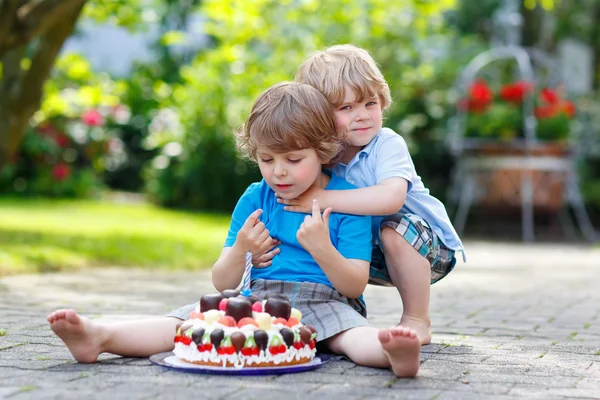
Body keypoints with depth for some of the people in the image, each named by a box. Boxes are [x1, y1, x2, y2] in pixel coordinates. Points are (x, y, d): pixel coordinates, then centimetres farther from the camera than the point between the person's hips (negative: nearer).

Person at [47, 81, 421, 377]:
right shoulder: (254, 199, 8)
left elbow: (355, 286, -8)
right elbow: (223, 283, 9)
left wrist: (322, 248, -26)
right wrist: (240, 250, -14)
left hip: (324, 302, -4)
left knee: (351, 333, -37)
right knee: (190, 318, -18)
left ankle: (392, 352, -69)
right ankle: (99, 336, -37)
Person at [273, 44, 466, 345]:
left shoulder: (388, 145, -24)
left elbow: (390, 199, -44)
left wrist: (323, 199, -41)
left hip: (431, 247, -5)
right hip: (375, 254, 5)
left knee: (395, 227, -34)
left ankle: (417, 321, -16)